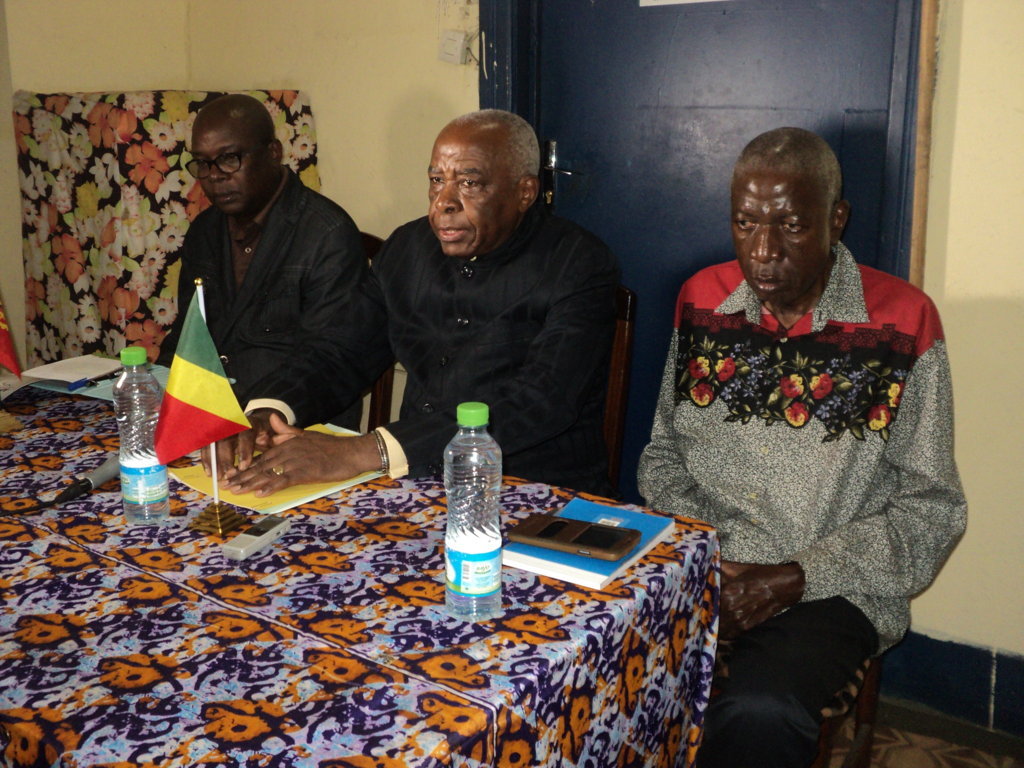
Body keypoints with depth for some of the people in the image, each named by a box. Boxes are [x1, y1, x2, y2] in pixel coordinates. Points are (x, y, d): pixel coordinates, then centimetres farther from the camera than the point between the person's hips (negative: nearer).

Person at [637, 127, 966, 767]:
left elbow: (932, 510, -2)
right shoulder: (703, 301, 7)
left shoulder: (901, 324, -5)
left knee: (758, 714, -34)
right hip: (696, 572, 4)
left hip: (829, 592, -3)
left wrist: (797, 577, -13)